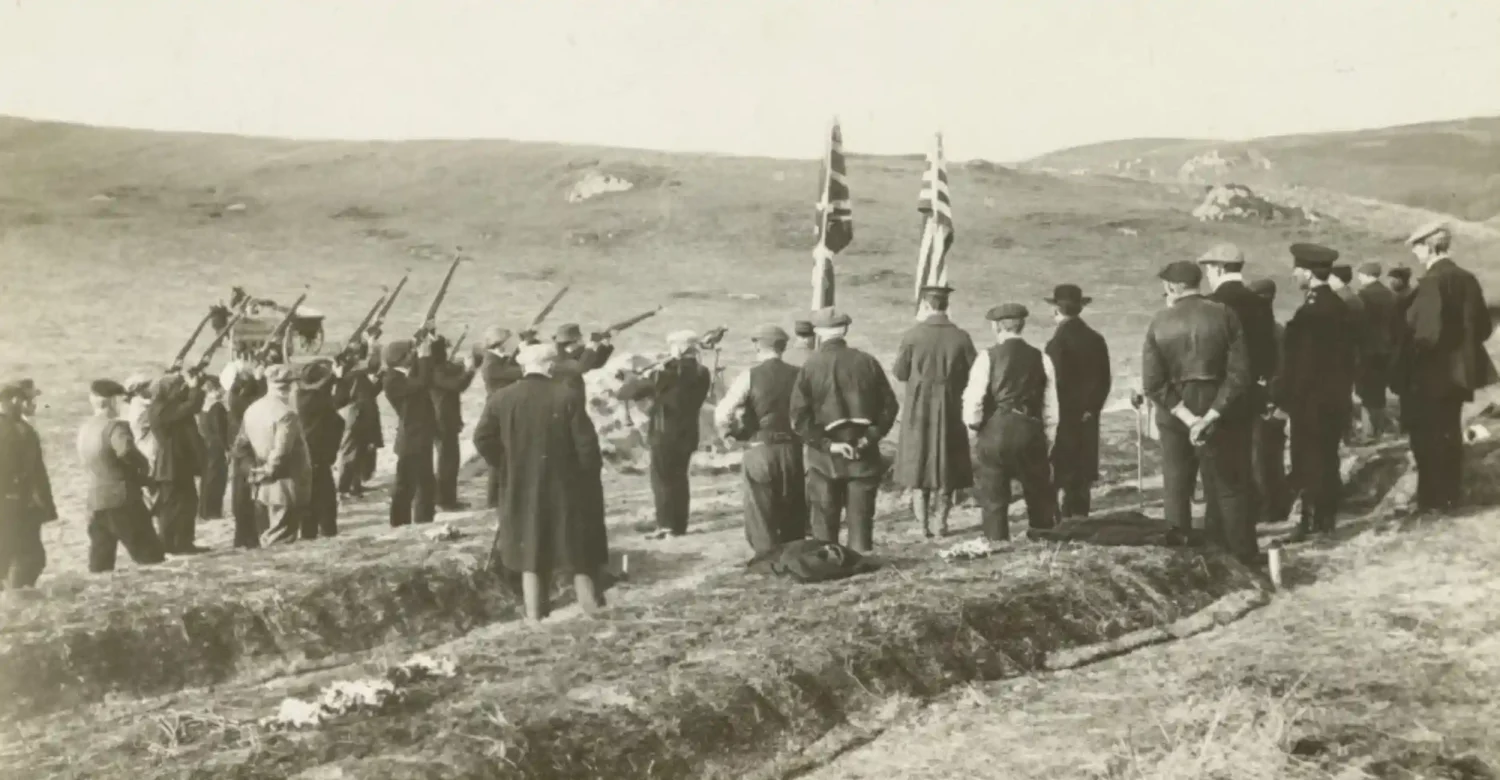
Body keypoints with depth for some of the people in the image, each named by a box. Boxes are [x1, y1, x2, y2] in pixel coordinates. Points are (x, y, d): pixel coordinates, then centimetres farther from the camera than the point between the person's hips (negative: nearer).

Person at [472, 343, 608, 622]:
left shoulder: (500, 399, -3)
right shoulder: (567, 397, -11)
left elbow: (483, 439, -2)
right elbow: (586, 443, -12)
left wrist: (508, 466, 11)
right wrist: (591, 477, 2)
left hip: (521, 492, 2)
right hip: (566, 489, -2)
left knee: (530, 558, 12)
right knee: (580, 557, 9)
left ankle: (535, 619, 14)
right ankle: (595, 617, 12)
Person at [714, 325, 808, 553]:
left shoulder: (749, 377, -7)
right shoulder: (797, 376, 1)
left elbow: (722, 415, -14)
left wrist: (737, 433, 3)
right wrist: (801, 434, 10)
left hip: (760, 451, -3)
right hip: (792, 450, 3)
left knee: (761, 518, 6)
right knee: (793, 517, 17)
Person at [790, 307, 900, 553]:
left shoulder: (810, 366, -6)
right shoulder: (867, 362, 0)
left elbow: (799, 417, -12)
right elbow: (890, 405, 0)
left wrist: (826, 444, -10)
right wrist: (872, 436, -3)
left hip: (825, 457, -1)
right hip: (864, 453, 2)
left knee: (823, 523, 9)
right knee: (861, 519, 9)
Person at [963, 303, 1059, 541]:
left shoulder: (988, 357, -6)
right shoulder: (1041, 359, 5)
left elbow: (973, 401, -7)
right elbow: (1051, 408, 7)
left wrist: (975, 425, 12)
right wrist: (1046, 440, 17)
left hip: (994, 433, -2)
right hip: (1031, 433, 2)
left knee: (994, 499, 8)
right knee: (1040, 496, 16)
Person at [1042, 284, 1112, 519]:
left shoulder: (1057, 342, -15)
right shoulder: (1096, 339, 6)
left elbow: (1055, 383, -16)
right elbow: (1105, 379, 8)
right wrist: (1091, 408, 10)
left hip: (1063, 419, -7)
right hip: (1087, 419, 7)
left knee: (1062, 478, -2)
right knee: (1083, 479, 14)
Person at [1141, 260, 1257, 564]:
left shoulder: (1159, 322, -6)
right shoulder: (1224, 315, -8)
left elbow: (1152, 383, -12)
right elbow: (1239, 373, -15)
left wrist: (1188, 418, -14)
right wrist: (1211, 416, -15)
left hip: (1175, 413, 1)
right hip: (1220, 410, -1)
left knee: (1177, 488, 16)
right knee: (1229, 487, 12)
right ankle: (1243, 555, 18)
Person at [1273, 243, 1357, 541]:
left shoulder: (1310, 312, -21)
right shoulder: (1338, 305, 7)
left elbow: (1298, 362, -21)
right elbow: (1346, 353, 13)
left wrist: (1283, 399, -15)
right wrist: (1343, 390, 20)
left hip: (1311, 399, -9)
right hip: (1335, 396, 9)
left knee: (1309, 463, -1)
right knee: (1326, 460, 16)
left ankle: (1312, 522, 4)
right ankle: (1326, 517, 24)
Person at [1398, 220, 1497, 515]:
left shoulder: (1432, 282, -21)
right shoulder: (1467, 279, 5)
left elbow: (1427, 333, -26)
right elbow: (1484, 327, 9)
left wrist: (1411, 351, -8)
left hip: (1432, 375, -8)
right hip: (1458, 371, 8)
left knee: (1429, 438, 3)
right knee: (1450, 434, 18)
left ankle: (1434, 498, 9)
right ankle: (1451, 495, 27)